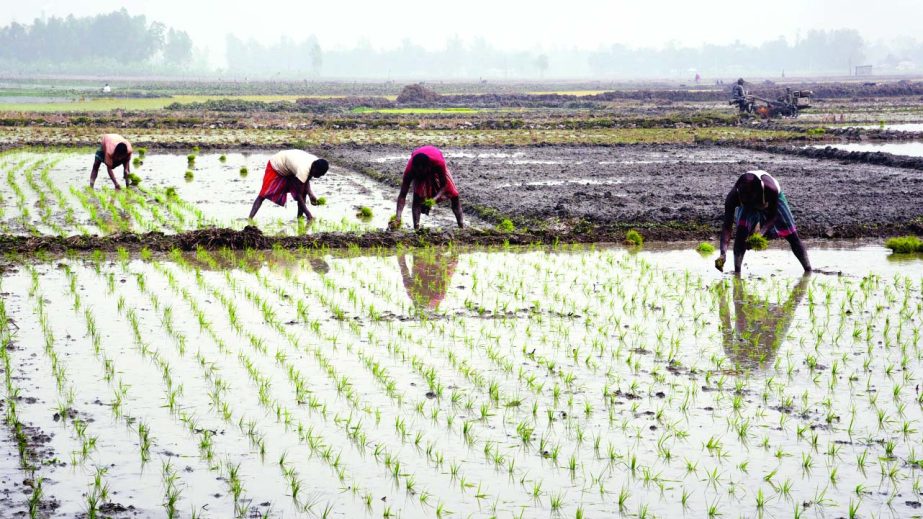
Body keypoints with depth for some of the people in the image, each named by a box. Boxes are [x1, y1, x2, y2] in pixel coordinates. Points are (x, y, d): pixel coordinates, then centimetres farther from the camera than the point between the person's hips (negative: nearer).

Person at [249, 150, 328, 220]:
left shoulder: (316, 163, -19)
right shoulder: (303, 169, -42)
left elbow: (306, 180, -2)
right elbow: (298, 194, -36)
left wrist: (310, 194, -19)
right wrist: (308, 214, -36)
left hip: (290, 170, 8)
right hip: (276, 167, -8)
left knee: (303, 190, -7)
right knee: (263, 195, -15)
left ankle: (300, 216, 0)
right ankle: (250, 218, -19)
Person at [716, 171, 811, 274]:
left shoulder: (771, 189, -45)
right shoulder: (733, 195, -41)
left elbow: (773, 216, -28)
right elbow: (727, 226, -39)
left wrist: (762, 231, -47)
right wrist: (723, 253, -50)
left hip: (773, 200, 0)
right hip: (748, 207, 0)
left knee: (791, 235, -1)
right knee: (741, 230, -25)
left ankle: (808, 270, 11)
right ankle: (737, 271, -21)